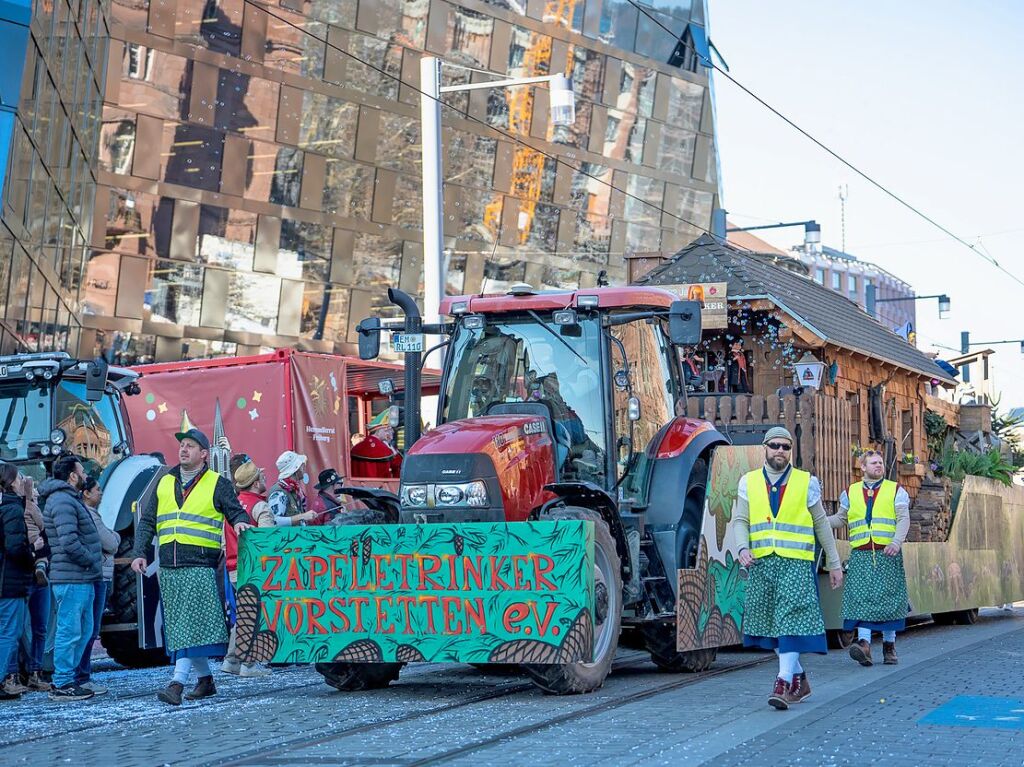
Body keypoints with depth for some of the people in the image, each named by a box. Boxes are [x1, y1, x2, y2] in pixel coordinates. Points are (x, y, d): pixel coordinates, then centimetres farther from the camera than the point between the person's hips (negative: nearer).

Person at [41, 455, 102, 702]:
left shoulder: (71, 499, 20)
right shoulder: (62, 501, -14)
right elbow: (69, 542, -23)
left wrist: (93, 564, 13)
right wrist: (92, 561, -11)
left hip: (82, 579, 11)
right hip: (71, 579, -11)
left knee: (84, 631, 15)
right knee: (69, 631, -6)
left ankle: (66, 678, 21)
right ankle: (62, 685, -2)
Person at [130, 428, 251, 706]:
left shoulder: (218, 484, 5)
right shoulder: (164, 483, 18)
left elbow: (237, 512, 4)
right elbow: (147, 522, 18)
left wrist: (239, 522, -20)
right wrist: (140, 553, 6)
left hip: (200, 565, -6)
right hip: (169, 567, 6)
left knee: (191, 623, -13)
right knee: (178, 625, 8)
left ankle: (178, 682, -19)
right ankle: (205, 679, 18)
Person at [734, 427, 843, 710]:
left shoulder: (806, 482, 5)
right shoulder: (748, 482, 9)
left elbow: (821, 524, 9)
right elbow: (740, 520, 6)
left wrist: (834, 563, 9)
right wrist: (743, 548, -13)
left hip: (796, 562, -3)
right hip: (761, 562, 3)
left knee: (791, 619, -14)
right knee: (769, 620, 7)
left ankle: (784, 682, -16)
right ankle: (799, 678, 21)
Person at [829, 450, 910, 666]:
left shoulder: (896, 491, 10)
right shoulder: (850, 493, 16)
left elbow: (903, 520, 0)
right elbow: (841, 519, 19)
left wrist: (897, 542, -17)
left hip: (887, 554, -1)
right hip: (861, 555, 1)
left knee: (888, 598, -1)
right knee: (862, 599, -10)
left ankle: (889, 647, 9)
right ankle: (864, 643, -17)